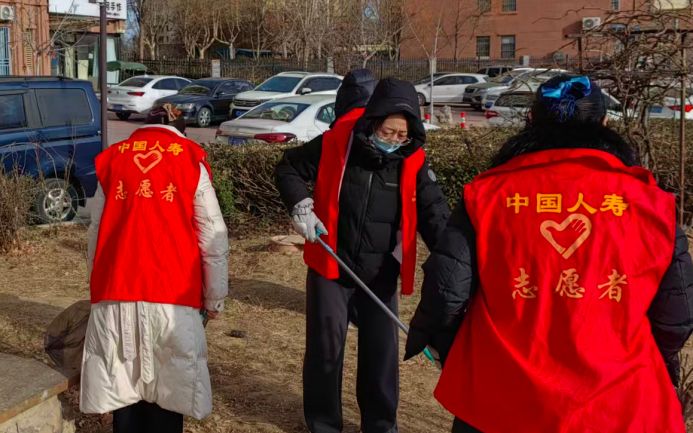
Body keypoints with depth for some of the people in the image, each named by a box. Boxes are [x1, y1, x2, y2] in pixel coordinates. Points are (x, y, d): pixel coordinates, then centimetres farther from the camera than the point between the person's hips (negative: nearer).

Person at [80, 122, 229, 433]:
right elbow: (214, 239, 4)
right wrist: (214, 298, 11)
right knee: (168, 388, 6)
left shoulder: (111, 162, 15)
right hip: (172, 296, -2)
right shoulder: (191, 164, 7)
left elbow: (95, 233, 17)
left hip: (114, 294, 3)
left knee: (122, 386, 10)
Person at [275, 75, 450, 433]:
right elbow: (289, 168, 1)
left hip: (380, 274, 2)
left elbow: (434, 213, -10)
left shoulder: (413, 162, -8)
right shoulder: (335, 144, -13)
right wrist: (301, 206, -16)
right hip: (330, 267, -1)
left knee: (381, 350, 9)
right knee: (326, 347, 6)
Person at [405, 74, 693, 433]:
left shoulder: (489, 194, -6)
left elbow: (446, 290, -7)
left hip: (498, 404, 0)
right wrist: (657, 360, 24)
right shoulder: (648, 201, -3)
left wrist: (425, 335, 15)